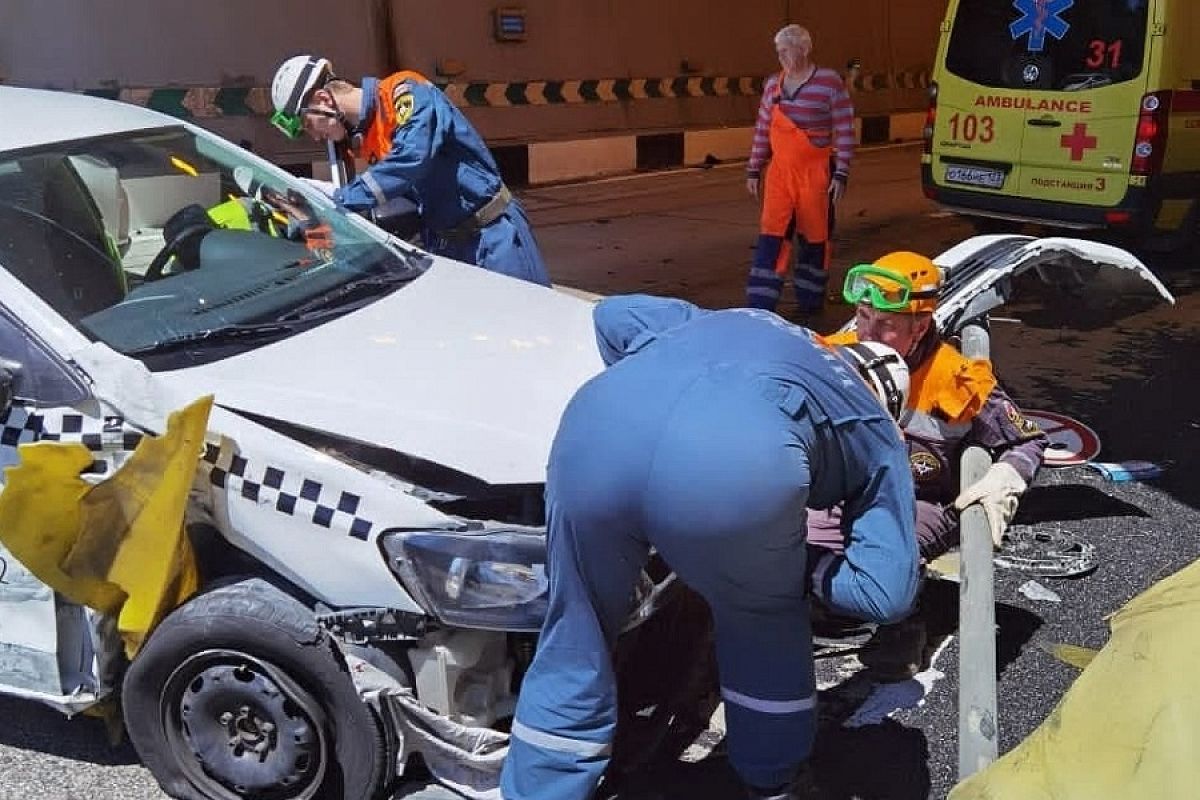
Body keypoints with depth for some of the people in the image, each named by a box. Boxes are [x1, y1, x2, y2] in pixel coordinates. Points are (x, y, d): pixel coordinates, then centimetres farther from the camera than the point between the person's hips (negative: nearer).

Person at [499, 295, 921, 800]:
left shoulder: (738, 323, 45)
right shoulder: (878, 433, 33)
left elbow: (614, 314, 41)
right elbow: (887, 591, 23)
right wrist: (798, 564, 38)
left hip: (600, 417, 3)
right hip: (739, 463, -2)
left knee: (576, 640, 24)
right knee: (766, 623, 30)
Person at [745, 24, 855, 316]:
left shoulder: (829, 81, -6)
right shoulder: (773, 84, 8)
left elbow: (845, 131, -6)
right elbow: (762, 131, 14)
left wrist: (841, 174, -11)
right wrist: (754, 171, 13)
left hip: (815, 174, -3)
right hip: (780, 173, 3)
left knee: (814, 236, 8)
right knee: (771, 236, -4)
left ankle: (810, 301, 24)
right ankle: (759, 306, -4)